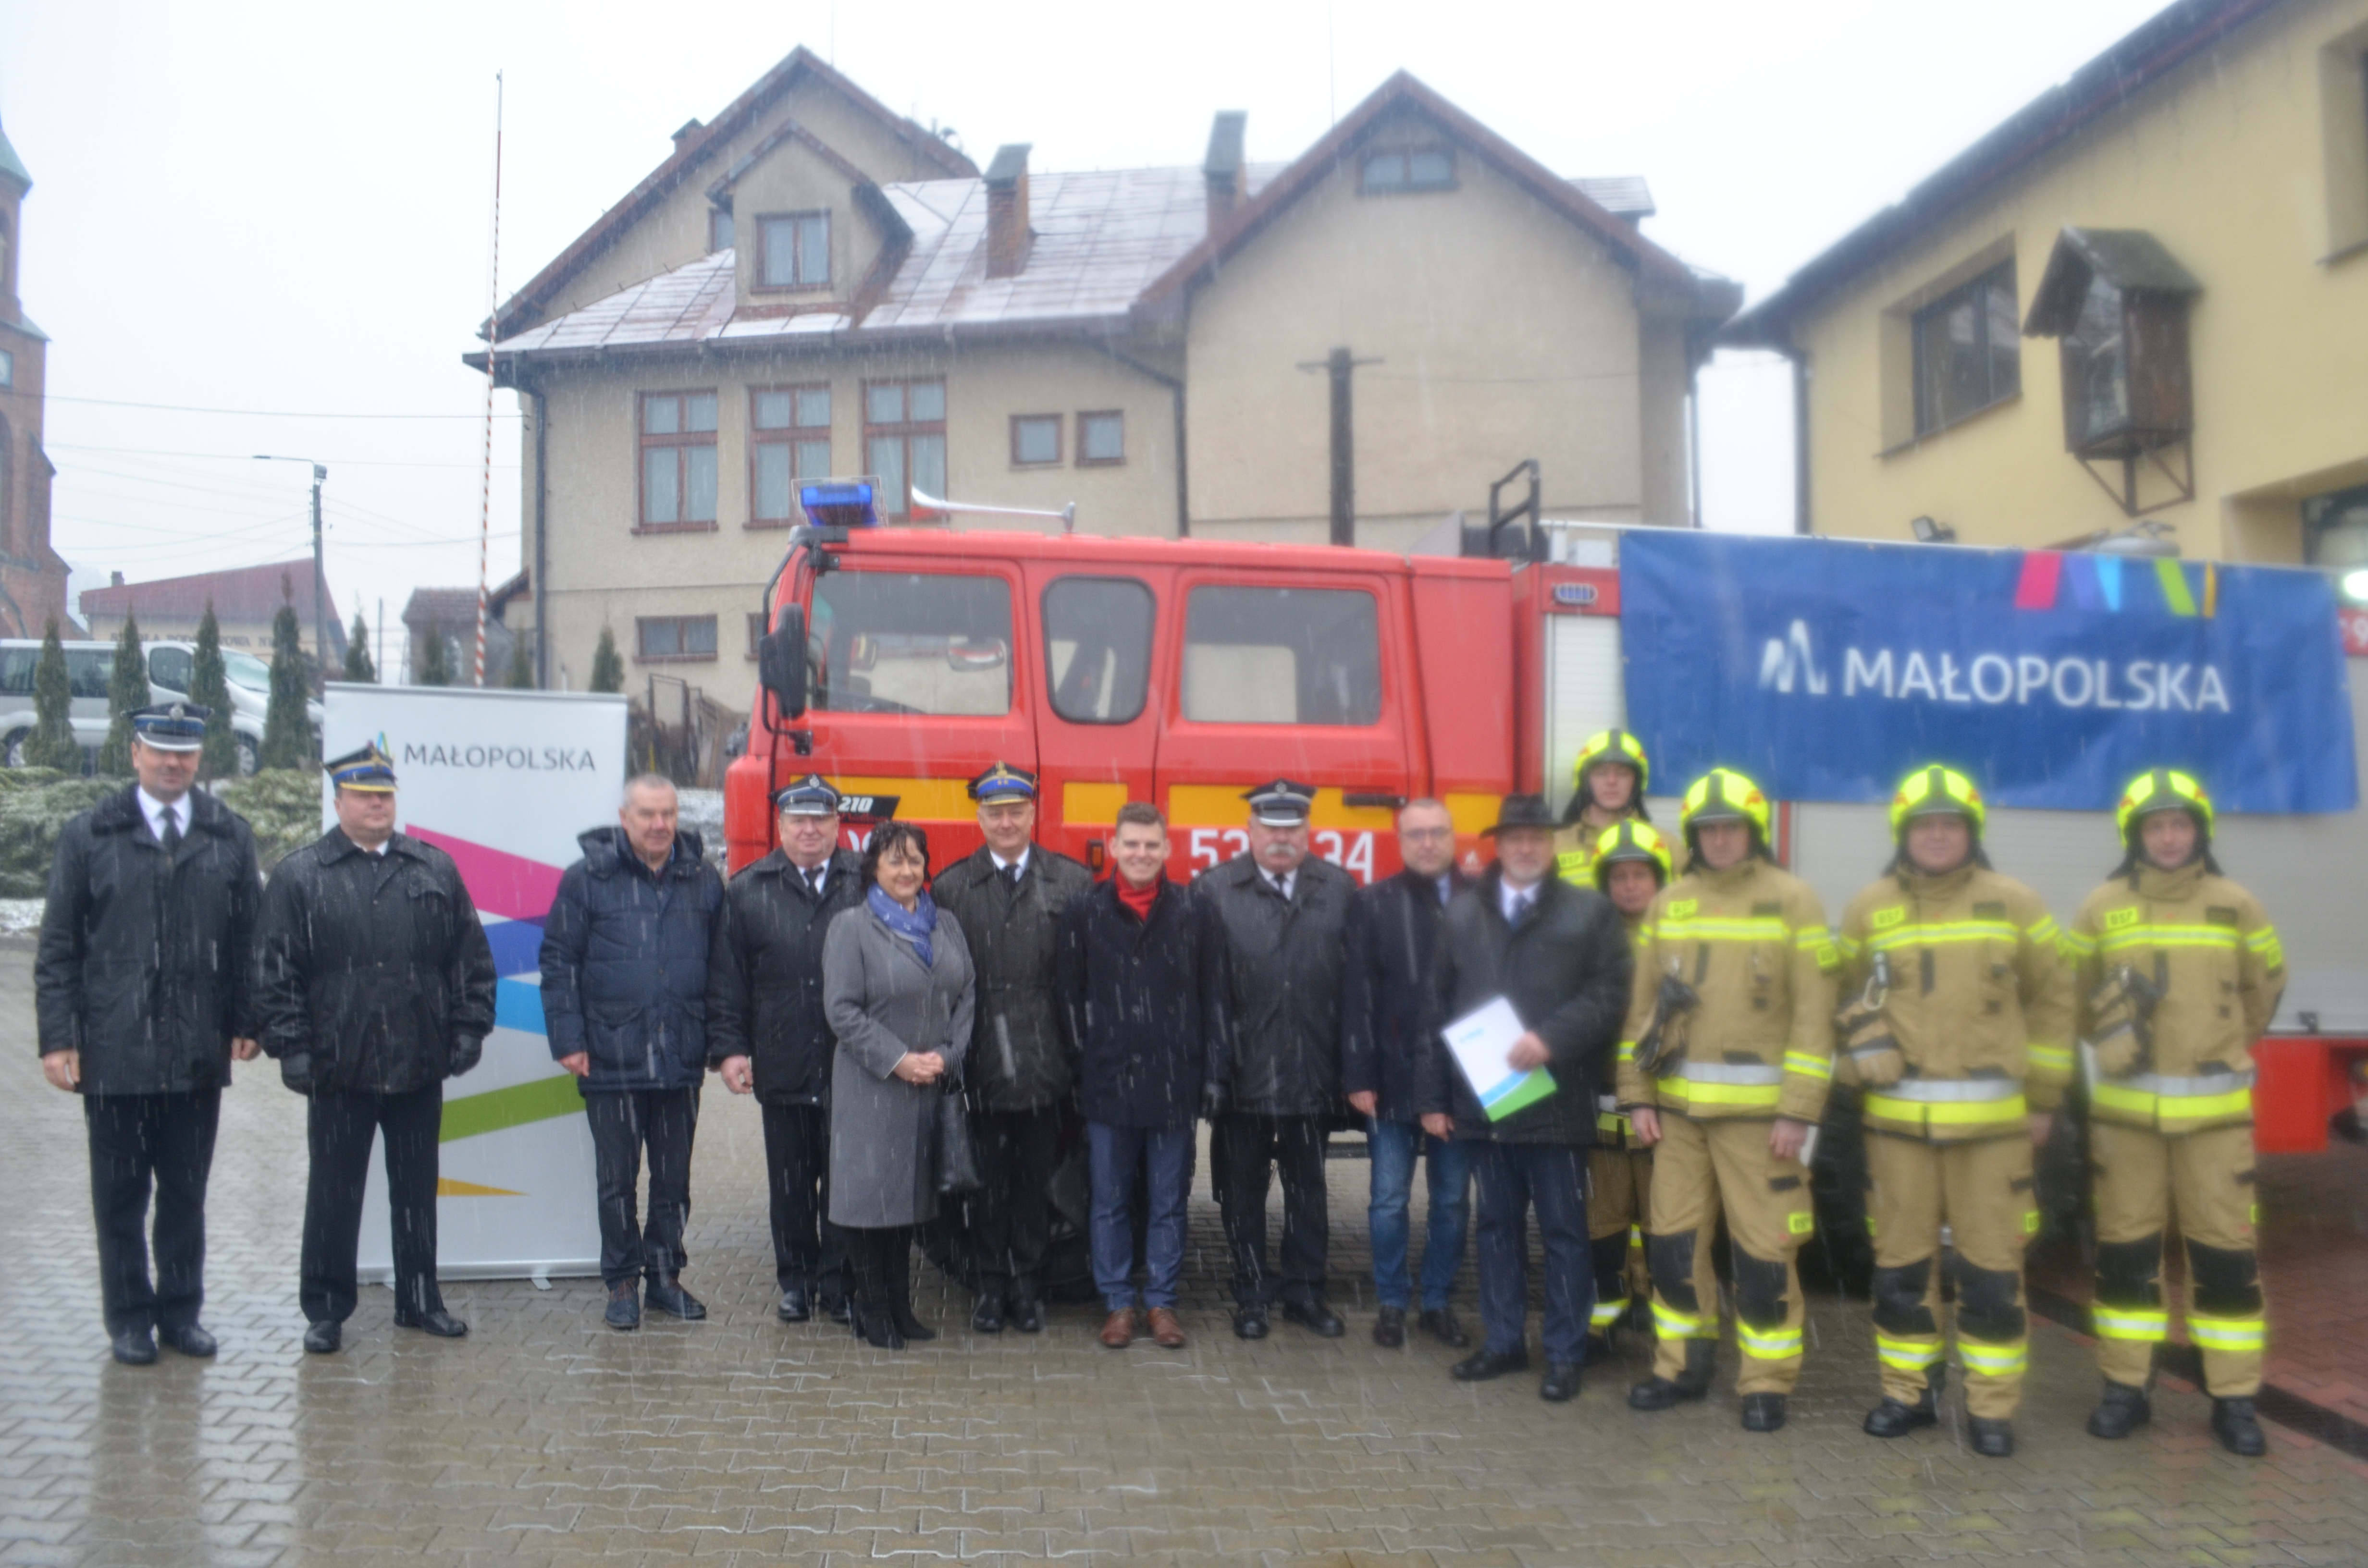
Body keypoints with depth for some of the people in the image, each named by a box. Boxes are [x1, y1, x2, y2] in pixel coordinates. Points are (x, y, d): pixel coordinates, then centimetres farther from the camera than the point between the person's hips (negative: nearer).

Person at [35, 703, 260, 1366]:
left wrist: (245, 1023, 0)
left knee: (187, 1193, 11)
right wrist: (58, 1038, -6)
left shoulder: (230, 836, 6)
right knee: (120, 1194, 9)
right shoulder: (89, 835, 1)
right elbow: (58, 948, 0)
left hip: (200, 1054, 1)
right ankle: (129, 1318, 22)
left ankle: (182, 1312, 24)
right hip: (114, 1053, -1)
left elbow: (247, 940, 6)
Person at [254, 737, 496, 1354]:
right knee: (334, 1193, 7)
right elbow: (275, 973, -2)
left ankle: (420, 1299, 25)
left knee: (417, 1189, 12)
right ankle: (325, 1310, 20)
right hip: (339, 1068, -2)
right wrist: (291, 1047, -8)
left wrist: (469, 1027, 1)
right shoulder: (299, 876, 0)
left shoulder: (436, 869, 7)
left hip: (420, 1066, 2)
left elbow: (471, 958, 8)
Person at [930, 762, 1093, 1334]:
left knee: (1036, 1179, 10)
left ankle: (1028, 1284, 24)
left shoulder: (1072, 883, 3)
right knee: (988, 1180, 8)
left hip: (1045, 1066, 0)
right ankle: (991, 1286, 22)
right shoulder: (950, 887, 4)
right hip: (982, 1066, 0)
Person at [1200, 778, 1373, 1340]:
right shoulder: (1215, 891, -5)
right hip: (1241, 1076, -1)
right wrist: (1207, 1068, -13)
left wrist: (1358, 1075, -4)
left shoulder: (1339, 891, 1)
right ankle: (1251, 1297, 26)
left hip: (1311, 1076, 2)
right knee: (1243, 1191, 11)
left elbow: (1355, 990, -1)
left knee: (1308, 1188, 15)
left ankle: (1305, 1292, 29)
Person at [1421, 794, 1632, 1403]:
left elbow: (1608, 996, -6)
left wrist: (1550, 1039, -19)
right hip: (1484, 1097, 3)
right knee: (1497, 1225, 13)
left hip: (1556, 1100, -3)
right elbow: (1441, 1007, 9)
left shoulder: (1590, 911, 1)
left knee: (1563, 1231, 4)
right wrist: (1436, 1094, 5)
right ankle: (1503, 1341, 24)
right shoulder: (1463, 913, 10)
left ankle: (1565, 1354, 14)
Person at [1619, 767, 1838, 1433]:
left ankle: (1766, 1384, 14)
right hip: (1678, 1106, 4)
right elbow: (1641, 1004, 11)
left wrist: (1799, 1111, -11)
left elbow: (1813, 1013, -6)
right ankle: (1683, 1366, 24)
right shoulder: (1669, 903, 10)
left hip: (1757, 1109, -4)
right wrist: (1637, 1095, 5)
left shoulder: (1792, 900, -2)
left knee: (1763, 1250, 1)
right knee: (1672, 1240, 9)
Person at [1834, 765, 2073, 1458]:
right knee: (1902, 1264, 8)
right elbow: (1851, 995, 17)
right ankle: (1909, 1393, 21)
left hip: (1993, 1118, -1)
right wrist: (1865, 1054, 5)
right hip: (1897, 1116, 1)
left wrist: (2043, 1097, 9)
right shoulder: (1870, 908, 5)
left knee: (1992, 1269, 2)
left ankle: (1992, 1408, 13)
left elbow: (2053, 997, 9)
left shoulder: (2014, 904, 2)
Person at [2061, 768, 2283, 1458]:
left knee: (2225, 1252, 2)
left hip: (2215, 1108, 0)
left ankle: (2234, 1400, 13)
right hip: (2124, 1106, 0)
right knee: (2125, 1251, 6)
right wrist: (2112, 1036, 6)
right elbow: (2074, 994, 13)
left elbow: (2264, 986, 16)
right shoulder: (2102, 909, 1)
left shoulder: (2236, 907, 1)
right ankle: (2125, 1389, 16)